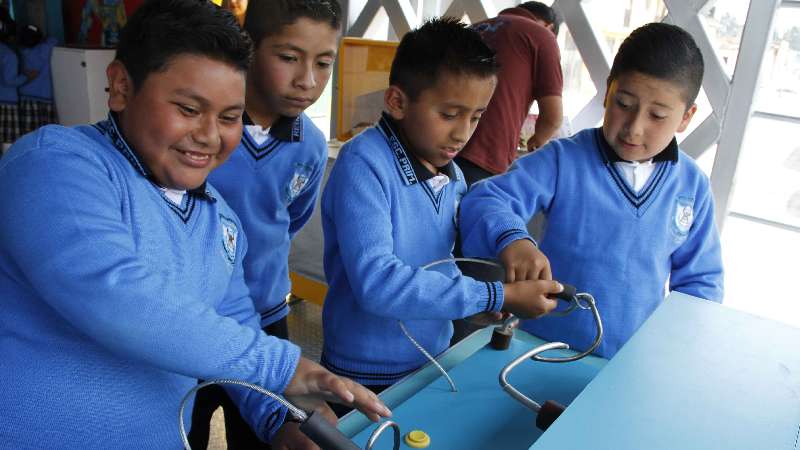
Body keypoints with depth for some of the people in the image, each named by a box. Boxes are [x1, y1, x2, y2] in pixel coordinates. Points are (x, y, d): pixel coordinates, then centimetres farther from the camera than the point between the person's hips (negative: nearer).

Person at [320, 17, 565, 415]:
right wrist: (496, 296, -26)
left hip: (433, 366, 7)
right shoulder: (364, 165, -22)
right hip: (367, 379, -6)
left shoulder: (453, 176, 0)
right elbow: (376, 284, -31)